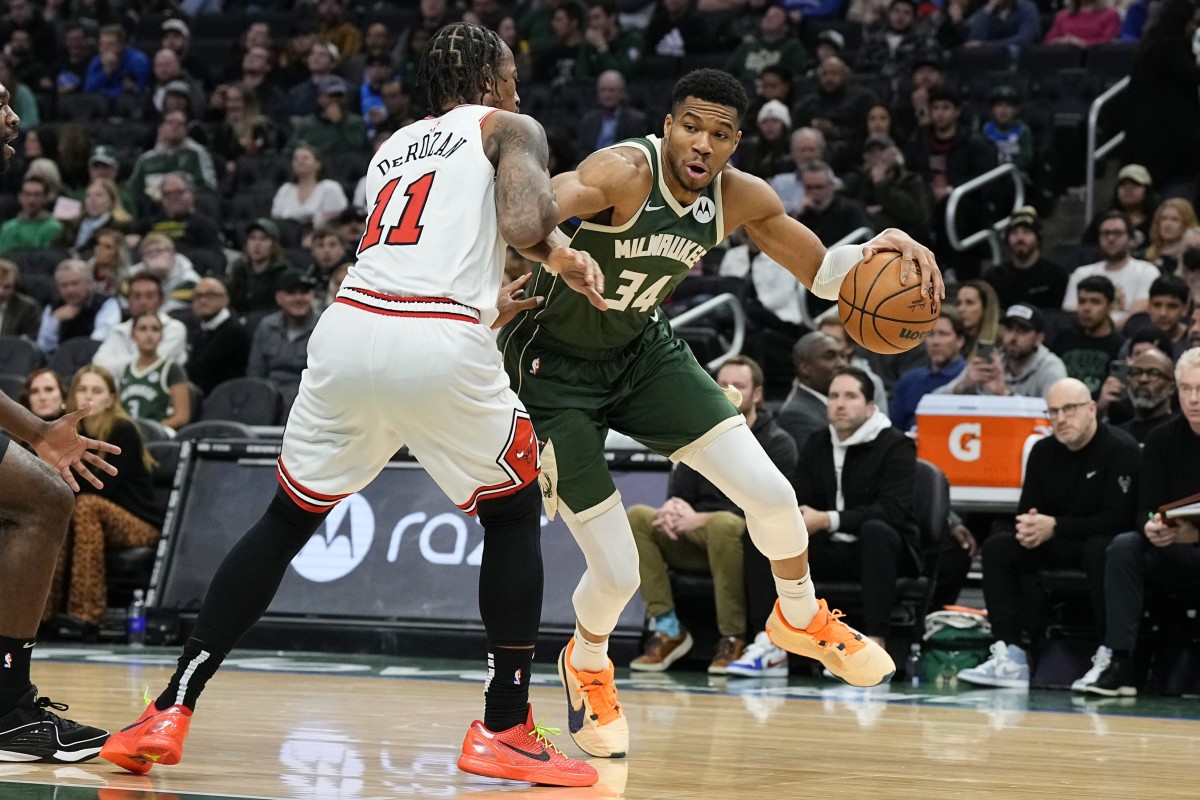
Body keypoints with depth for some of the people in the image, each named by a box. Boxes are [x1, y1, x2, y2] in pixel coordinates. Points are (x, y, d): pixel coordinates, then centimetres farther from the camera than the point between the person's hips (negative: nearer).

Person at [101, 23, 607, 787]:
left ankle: (171, 712, 11)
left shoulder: (392, 146, 31)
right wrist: (551, 201, 16)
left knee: (286, 520, 20)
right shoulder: (510, 129, 14)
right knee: (515, 515, 18)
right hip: (444, 348, -5)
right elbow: (522, 225, -6)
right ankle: (506, 729, 12)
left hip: (351, 328, 5)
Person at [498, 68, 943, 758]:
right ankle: (587, 662, 27)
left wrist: (878, 249, -21)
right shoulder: (626, 173, -31)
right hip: (554, 365, -6)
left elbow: (821, 273, 2)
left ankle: (802, 618, 26)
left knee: (770, 494, -7)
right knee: (618, 574, -9)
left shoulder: (739, 198, -11)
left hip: (643, 350, 6)